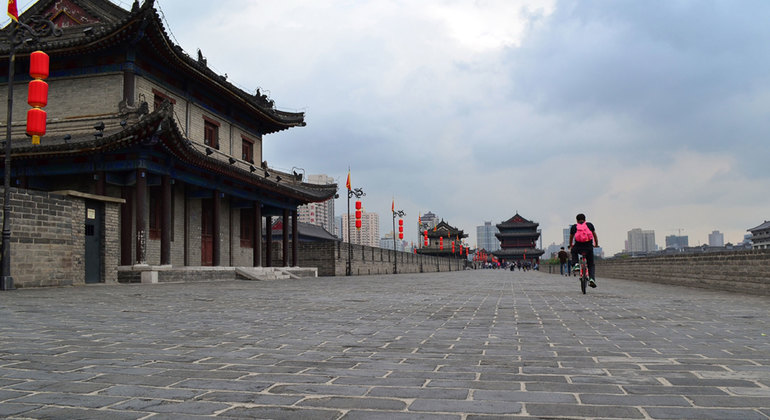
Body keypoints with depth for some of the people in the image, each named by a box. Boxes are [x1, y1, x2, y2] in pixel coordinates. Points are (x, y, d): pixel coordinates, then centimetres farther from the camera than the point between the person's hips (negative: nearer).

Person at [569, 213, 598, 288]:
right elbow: (595, 235, 21)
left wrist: (570, 246, 42)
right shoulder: (590, 225, 13)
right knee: (591, 265, 15)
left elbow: (571, 237, 25)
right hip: (589, 248, 0)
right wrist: (596, 244, 37)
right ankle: (592, 279, -7)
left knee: (573, 251, 35)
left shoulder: (574, 227, 12)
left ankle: (576, 264, 13)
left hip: (578, 248, 0)